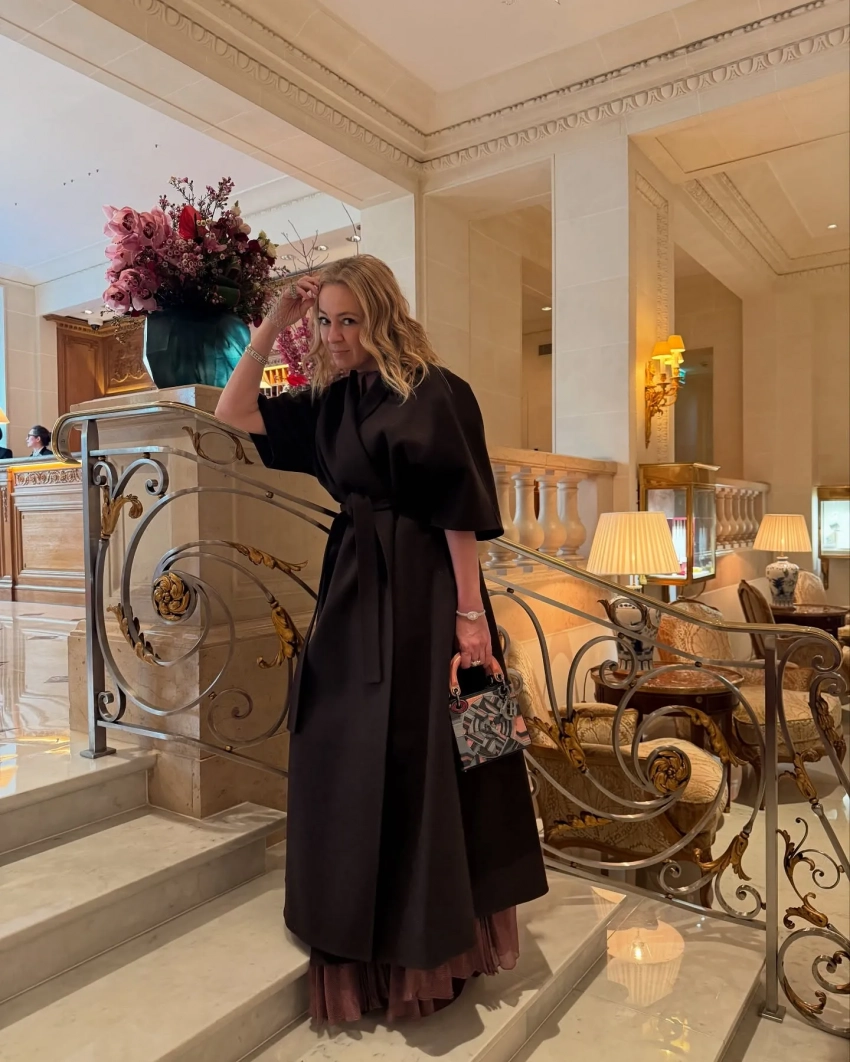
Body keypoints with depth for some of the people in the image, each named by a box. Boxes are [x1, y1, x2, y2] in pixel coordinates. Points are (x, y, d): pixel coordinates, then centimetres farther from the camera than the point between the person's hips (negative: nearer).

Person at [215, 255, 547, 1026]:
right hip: (352, 591, 7)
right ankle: (365, 953, 32)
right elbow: (234, 414, 12)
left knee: (418, 769, 3)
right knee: (347, 768, 12)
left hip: (422, 594, -7)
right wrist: (273, 325, 5)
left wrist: (471, 614, -14)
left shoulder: (435, 393, -8)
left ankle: (424, 950, 25)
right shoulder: (332, 400, 10)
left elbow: (459, 511, -12)